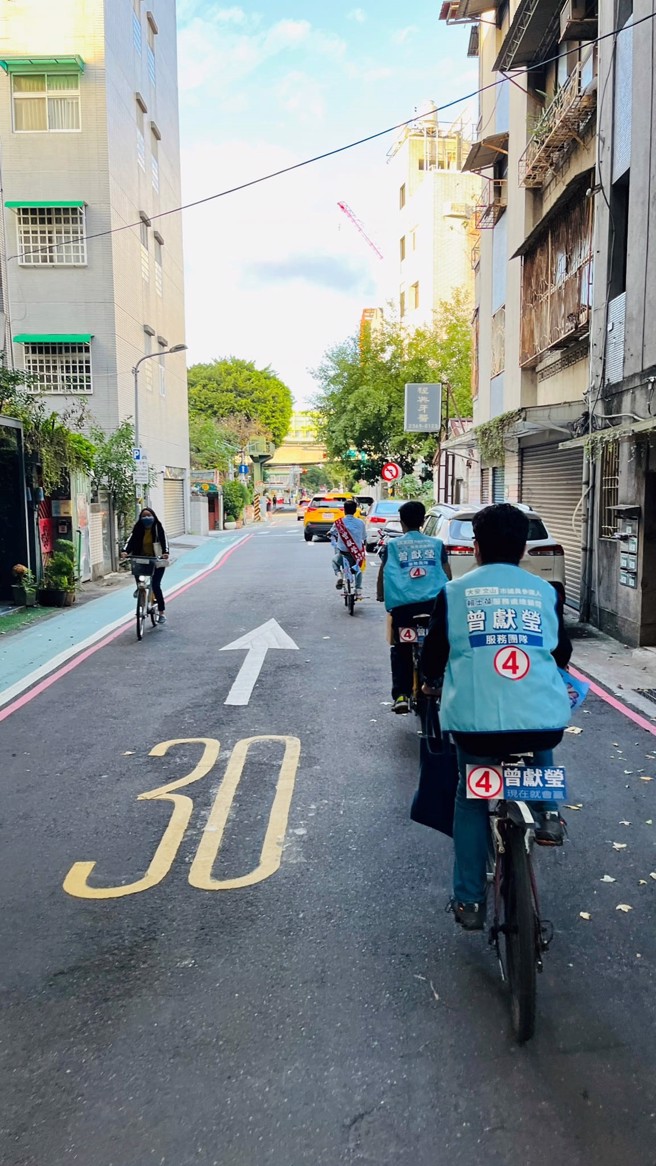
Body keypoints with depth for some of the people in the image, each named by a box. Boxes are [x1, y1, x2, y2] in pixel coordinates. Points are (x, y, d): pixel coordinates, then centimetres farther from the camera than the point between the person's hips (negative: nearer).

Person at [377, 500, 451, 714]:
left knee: (400, 649, 12)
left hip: (403, 604, -1)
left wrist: (380, 595, 35)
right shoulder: (436, 544, 18)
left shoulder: (392, 545, 13)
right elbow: (447, 574, 21)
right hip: (435, 602, 1)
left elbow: (382, 573, 17)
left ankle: (401, 695, 0)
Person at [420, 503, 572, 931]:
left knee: (471, 800, 20)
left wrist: (434, 680, 33)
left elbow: (432, 659, 10)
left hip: (475, 724, -1)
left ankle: (469, 901, 20)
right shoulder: (545, 592, 10)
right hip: (545, 723, 2)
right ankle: (547, 811, 22)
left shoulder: (454, 592, 5)